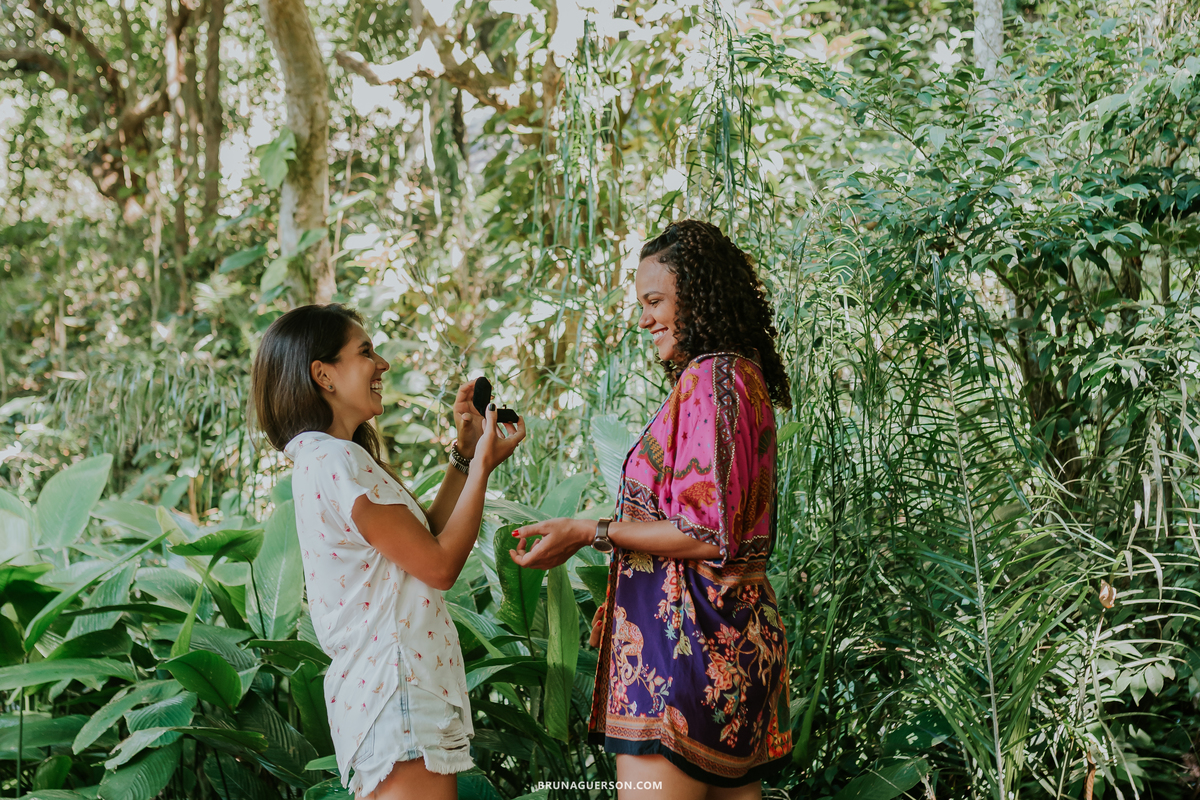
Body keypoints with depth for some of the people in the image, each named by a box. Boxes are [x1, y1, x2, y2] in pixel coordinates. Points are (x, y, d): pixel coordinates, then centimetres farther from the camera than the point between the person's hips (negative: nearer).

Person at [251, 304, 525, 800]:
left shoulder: (320, 458, 16)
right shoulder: (335, 461, -16)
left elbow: (425, 536, 17)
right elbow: (440, 565, -13)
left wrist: (464, 452, 13)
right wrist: (482, 465, -6)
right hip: (397, 685, -10)